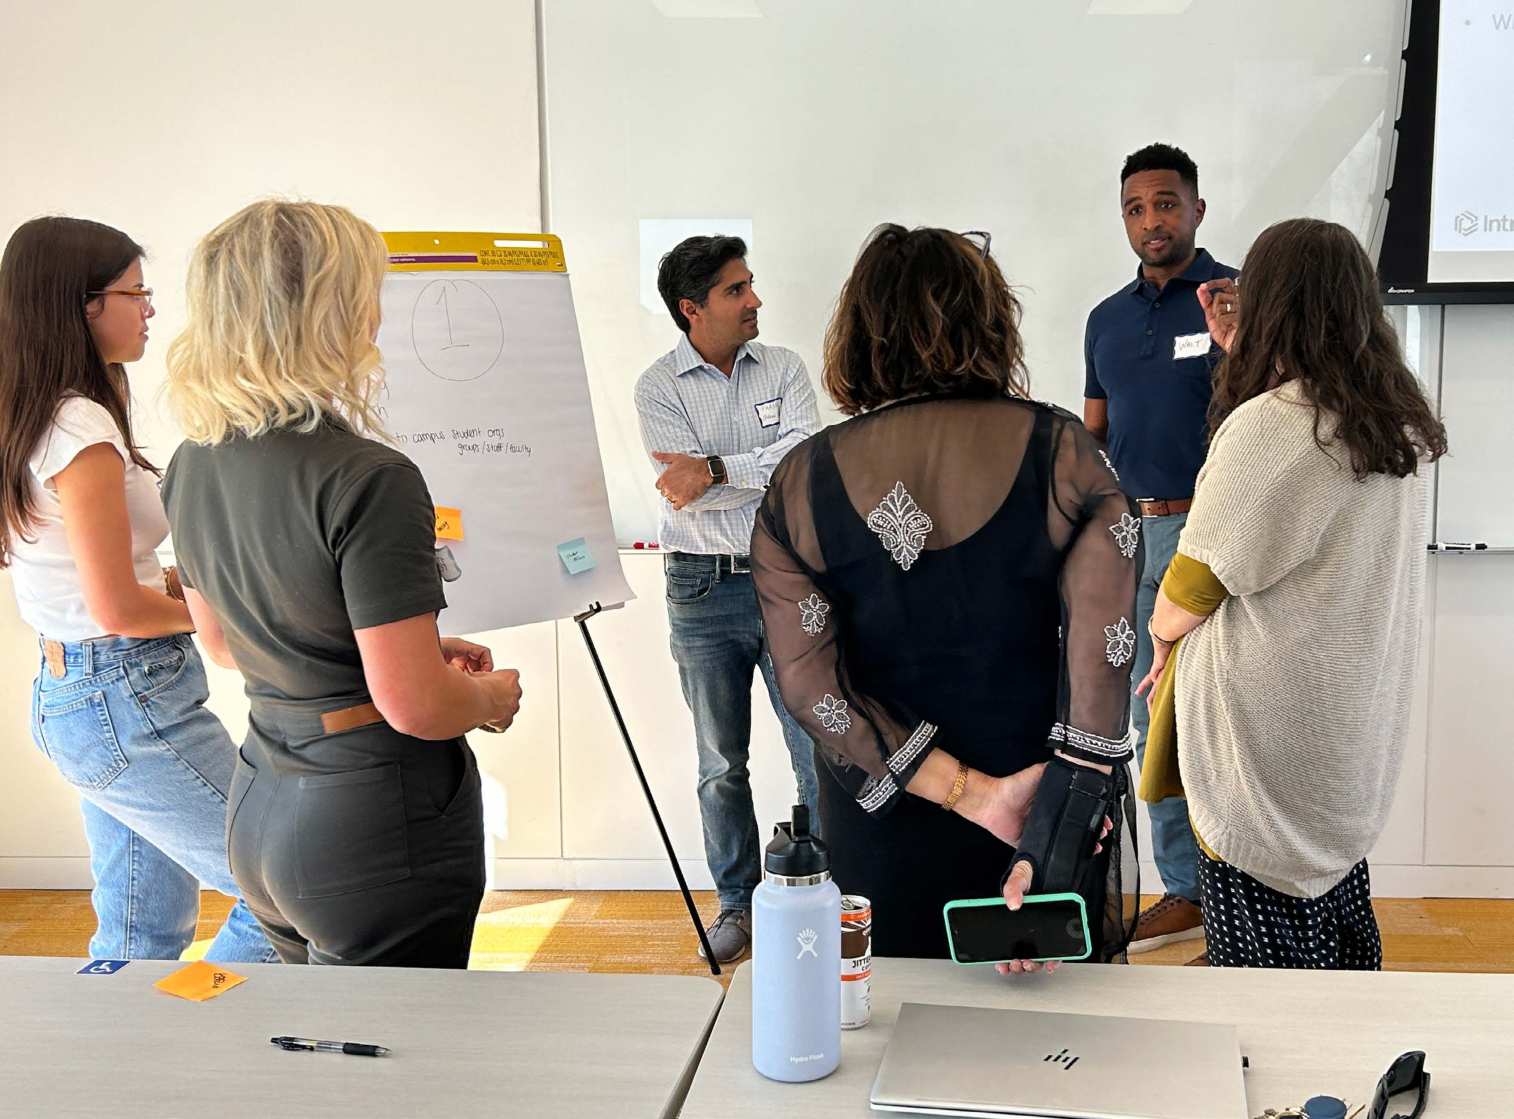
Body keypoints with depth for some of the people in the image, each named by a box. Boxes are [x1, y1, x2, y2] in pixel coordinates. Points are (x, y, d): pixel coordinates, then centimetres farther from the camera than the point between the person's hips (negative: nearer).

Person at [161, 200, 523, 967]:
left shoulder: (192, 465, 2)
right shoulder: (367, 479, -22)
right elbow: (414, 705, -23)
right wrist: (492, 695, -1)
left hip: (260, 815, 8)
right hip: (379, 819, -8)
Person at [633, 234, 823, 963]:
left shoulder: (784, 369, 4)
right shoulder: (658, 386, -3)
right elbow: (687, 493, -14)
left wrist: (716, 469, -19)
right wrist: (768, 470, -12)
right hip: (704, 591, -1)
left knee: (820, 750, 2)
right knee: (722, 762, 11)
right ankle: (737, 903, 25)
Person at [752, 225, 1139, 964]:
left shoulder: (800, 485, -7)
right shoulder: (1061, 453, -10)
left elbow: (810, 686, -13)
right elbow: (1100, 662, -18)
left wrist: (968, 791, -13)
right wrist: (1059, 838, -20)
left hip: (881, 831, 1)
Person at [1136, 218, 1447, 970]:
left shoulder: (1263, 426, -22)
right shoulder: (1398, 421, 1)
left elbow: (1193, 586, -15)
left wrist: (1163, 629, 6)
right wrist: (1241, 353, 17)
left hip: (1272, 723, -7)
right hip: (1359, 712, 8)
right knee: (1335, 892, 21)